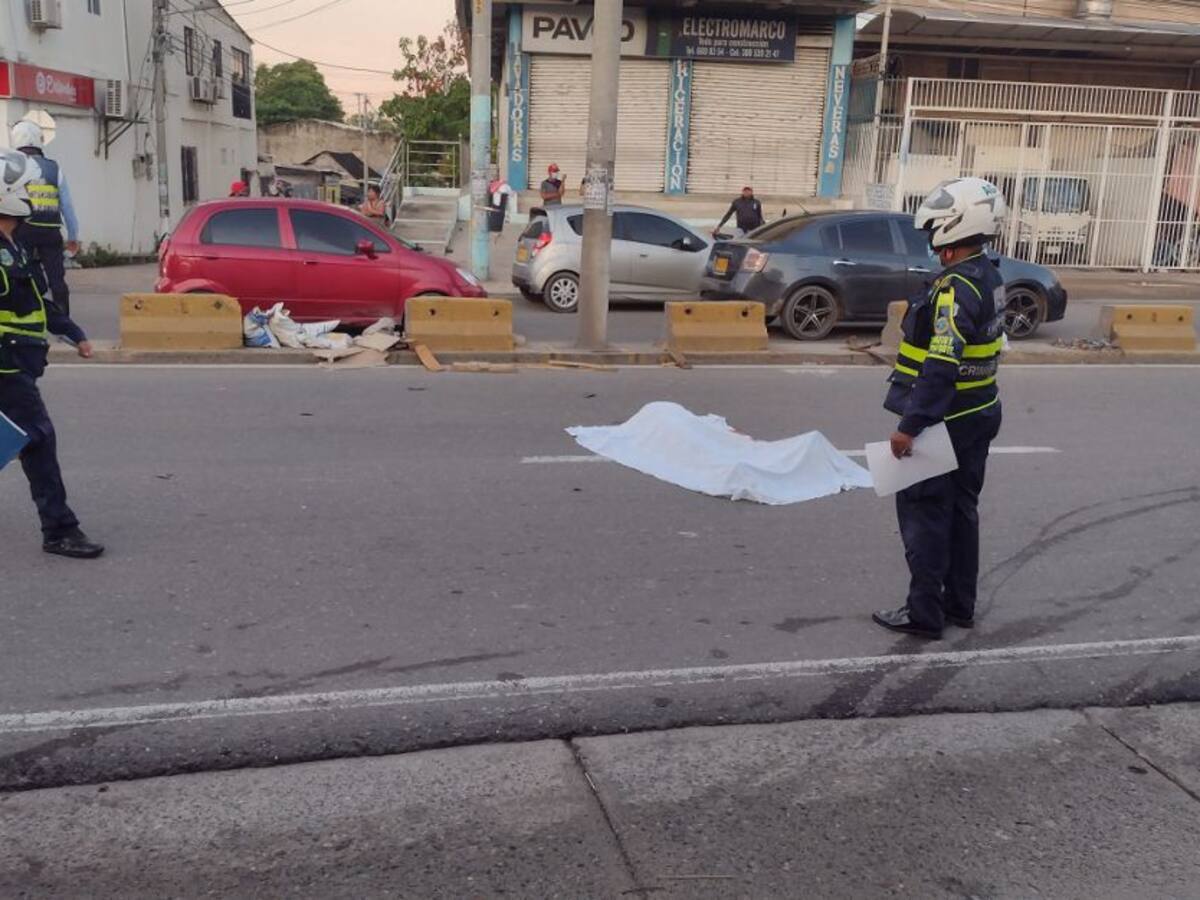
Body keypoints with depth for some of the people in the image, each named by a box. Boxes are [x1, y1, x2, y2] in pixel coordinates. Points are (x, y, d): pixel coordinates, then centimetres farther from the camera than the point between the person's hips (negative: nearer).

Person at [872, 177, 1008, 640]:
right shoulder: (990, 278, 8)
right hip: (980, 414, 10)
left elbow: (941, 367, -28)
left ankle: (924, 613, 8)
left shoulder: (956, 289, -22)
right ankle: (960, 605, 28)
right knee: (961, 509, 17)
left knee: (923, 513, 1)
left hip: (945, 421, -9)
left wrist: (910, 426, -27)